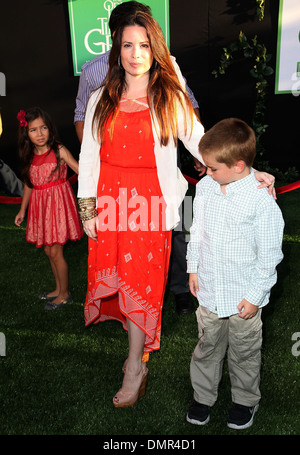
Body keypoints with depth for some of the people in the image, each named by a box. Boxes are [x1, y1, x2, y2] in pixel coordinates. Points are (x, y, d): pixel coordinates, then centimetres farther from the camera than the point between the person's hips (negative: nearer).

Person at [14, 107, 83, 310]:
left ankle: (65, 294, 17)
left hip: (58, 202, -6)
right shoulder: (30, 156, 5)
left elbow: (80, 170, -11)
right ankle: (59, 289, 32)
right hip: (40, 206, 6)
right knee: (48, 250, 14)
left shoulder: (59, 151, -11)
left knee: (55, 252, -1)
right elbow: (29, 183, 15)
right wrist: (22, 210, 20)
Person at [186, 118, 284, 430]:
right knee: (207, 346, 21)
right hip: (208, 291, 4)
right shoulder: (205, 187, -7)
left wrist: (255, 295, -11)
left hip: (244, 297, -4)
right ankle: (203, 396, 44)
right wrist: (193, 267, 10)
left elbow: (269, 255, -15)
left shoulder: (262, 202, -23)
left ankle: (245, 400, 44)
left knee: (244, 352, 18)